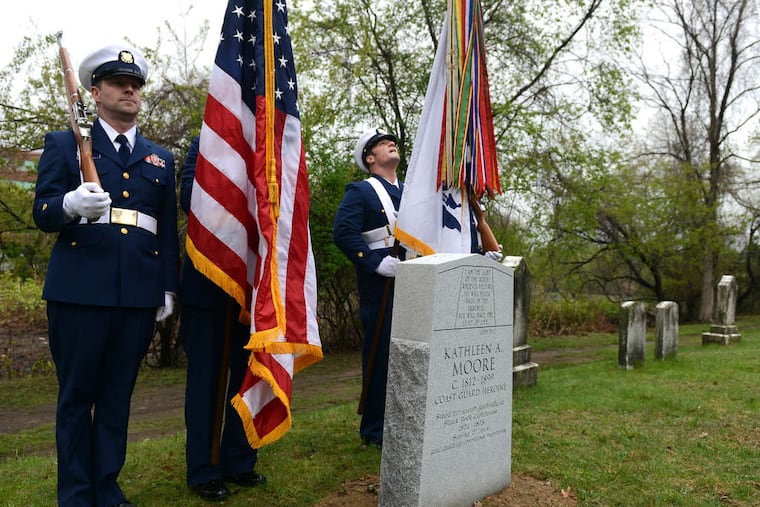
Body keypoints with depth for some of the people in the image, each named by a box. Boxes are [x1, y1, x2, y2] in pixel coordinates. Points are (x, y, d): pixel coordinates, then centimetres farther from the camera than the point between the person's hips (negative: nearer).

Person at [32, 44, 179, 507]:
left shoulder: (161, 159, 17)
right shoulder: (64, 144, 10)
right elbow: (42, 213, 0)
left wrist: (169, 289, 8)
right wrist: (72, 204, -23)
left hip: (139, 295, 3)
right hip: (80, 290, -2)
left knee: (117, 396, 10)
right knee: (76, 396, 5)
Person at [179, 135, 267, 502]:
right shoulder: (204, 145, 2)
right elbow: (190, 200, -13)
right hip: (207, 281, -3)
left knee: (248, 373, 11)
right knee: (206, 375, 6)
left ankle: (240, 463, 27)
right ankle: (203, 471, 19)